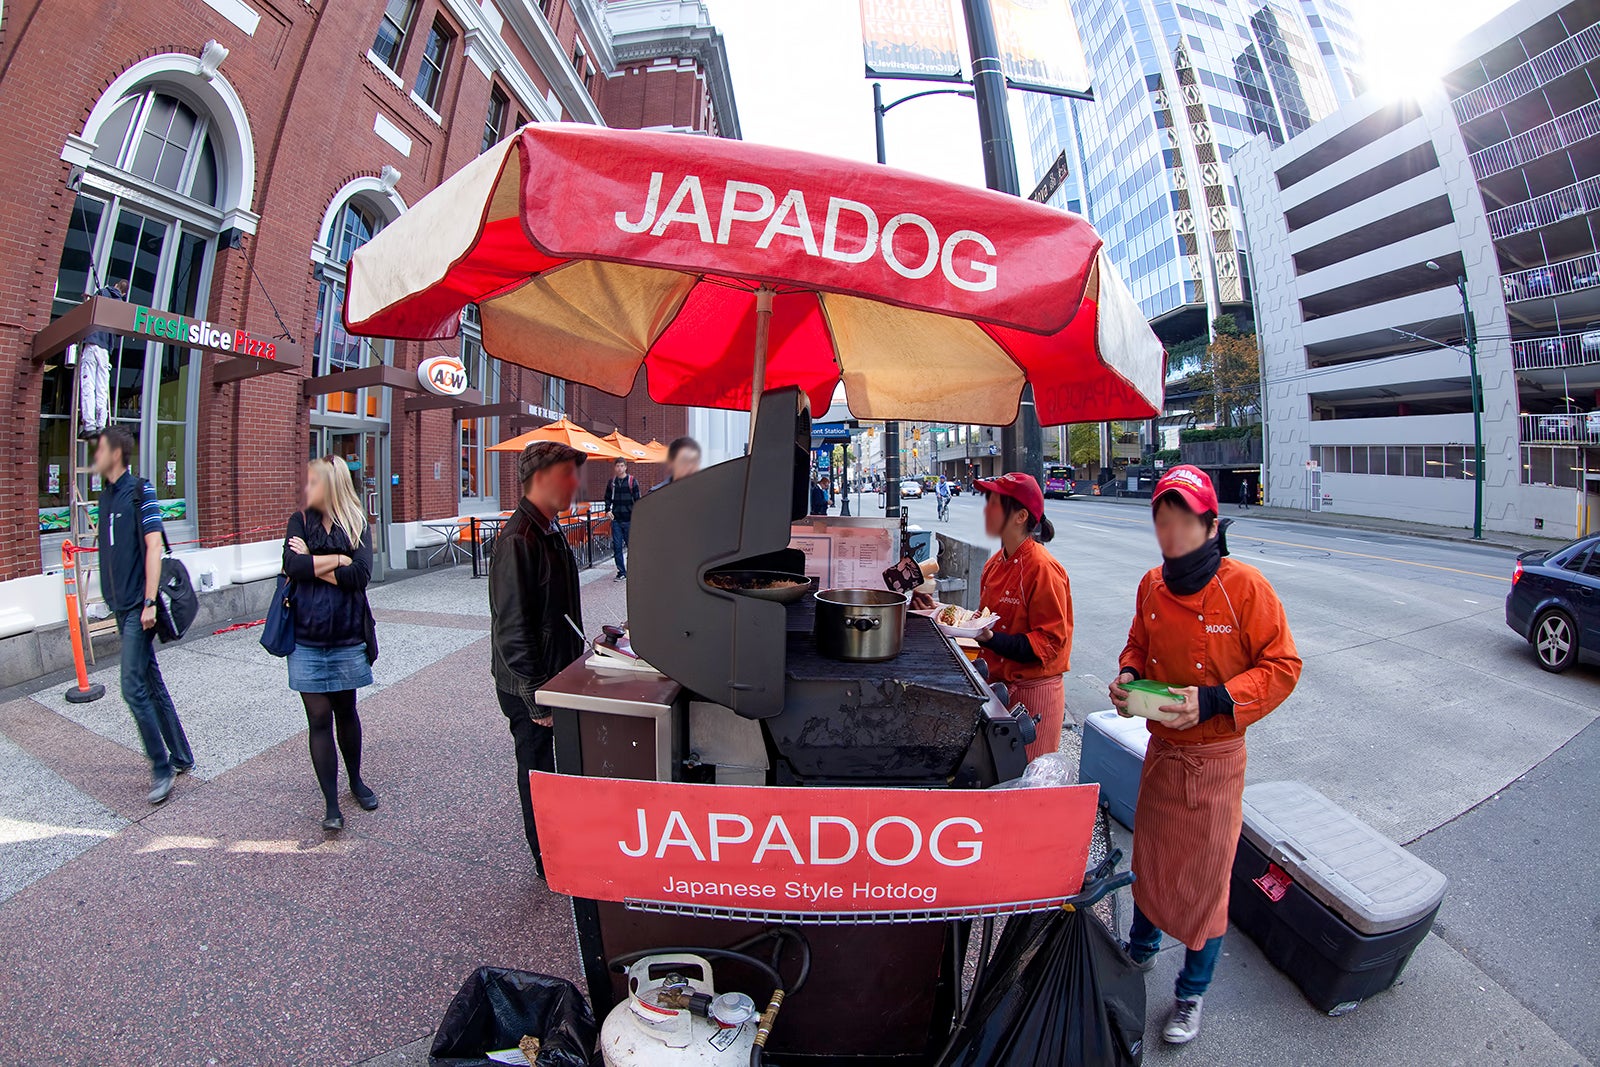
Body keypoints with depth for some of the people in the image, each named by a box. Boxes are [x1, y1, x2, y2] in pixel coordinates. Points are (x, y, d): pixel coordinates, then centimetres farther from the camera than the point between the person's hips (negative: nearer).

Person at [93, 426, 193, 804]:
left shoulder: (139, 491, -11)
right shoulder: (106, 494, 13)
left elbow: (153, 545, -17)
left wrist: (149, 602, -20)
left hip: (138, 606, -8)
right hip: (121, 605, 8)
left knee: (134, 688, -8)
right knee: (152, 684, 13)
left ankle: (162, 768, 4)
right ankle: (181, 757, 22)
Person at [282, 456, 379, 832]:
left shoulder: (357, 525, -1)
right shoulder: (300, 521, 2)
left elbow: (360, 575, -16)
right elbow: (292, 566, -15)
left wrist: (312, 563, -12)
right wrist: (337, 559, -14)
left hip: (347, 636, 0)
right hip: (307, 637, 0)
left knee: (346, 711, 14)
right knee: (319, 718, 2)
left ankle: (356, 780, 35)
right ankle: (331, 804, 11)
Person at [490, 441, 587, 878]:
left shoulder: (550, 533, 8)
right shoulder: (518, 540, -23)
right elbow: (512, 628, -24)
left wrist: (575, 667, 19)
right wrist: (536, 697, -22)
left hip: (556, 677, 9)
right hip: (530, 688, -9)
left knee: (553, 767, 20)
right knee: (537, 769, 8)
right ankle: (550, 867, 25)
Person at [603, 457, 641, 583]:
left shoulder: (632, 481, 0)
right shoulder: (611, 482, 10)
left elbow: (637, 499, -1)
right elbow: (607, 497, 20)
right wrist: (608, 510, 4)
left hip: (629, 520, -3)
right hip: (616, 520, 3)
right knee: (617, 547, 1)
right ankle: (621, 572, 8)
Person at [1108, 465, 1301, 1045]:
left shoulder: (1245, 586, -18)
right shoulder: (1152, 586, -2)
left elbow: (1282, 666, -14)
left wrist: (1212, 701, -25)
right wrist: (1127, 677, -7)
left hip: (1214, 757, -4)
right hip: (1160, 748, 4)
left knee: (1205, 873, 10)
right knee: (1149, 856, 20)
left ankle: (1191, 995, 32)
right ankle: (1141, 951, 46)